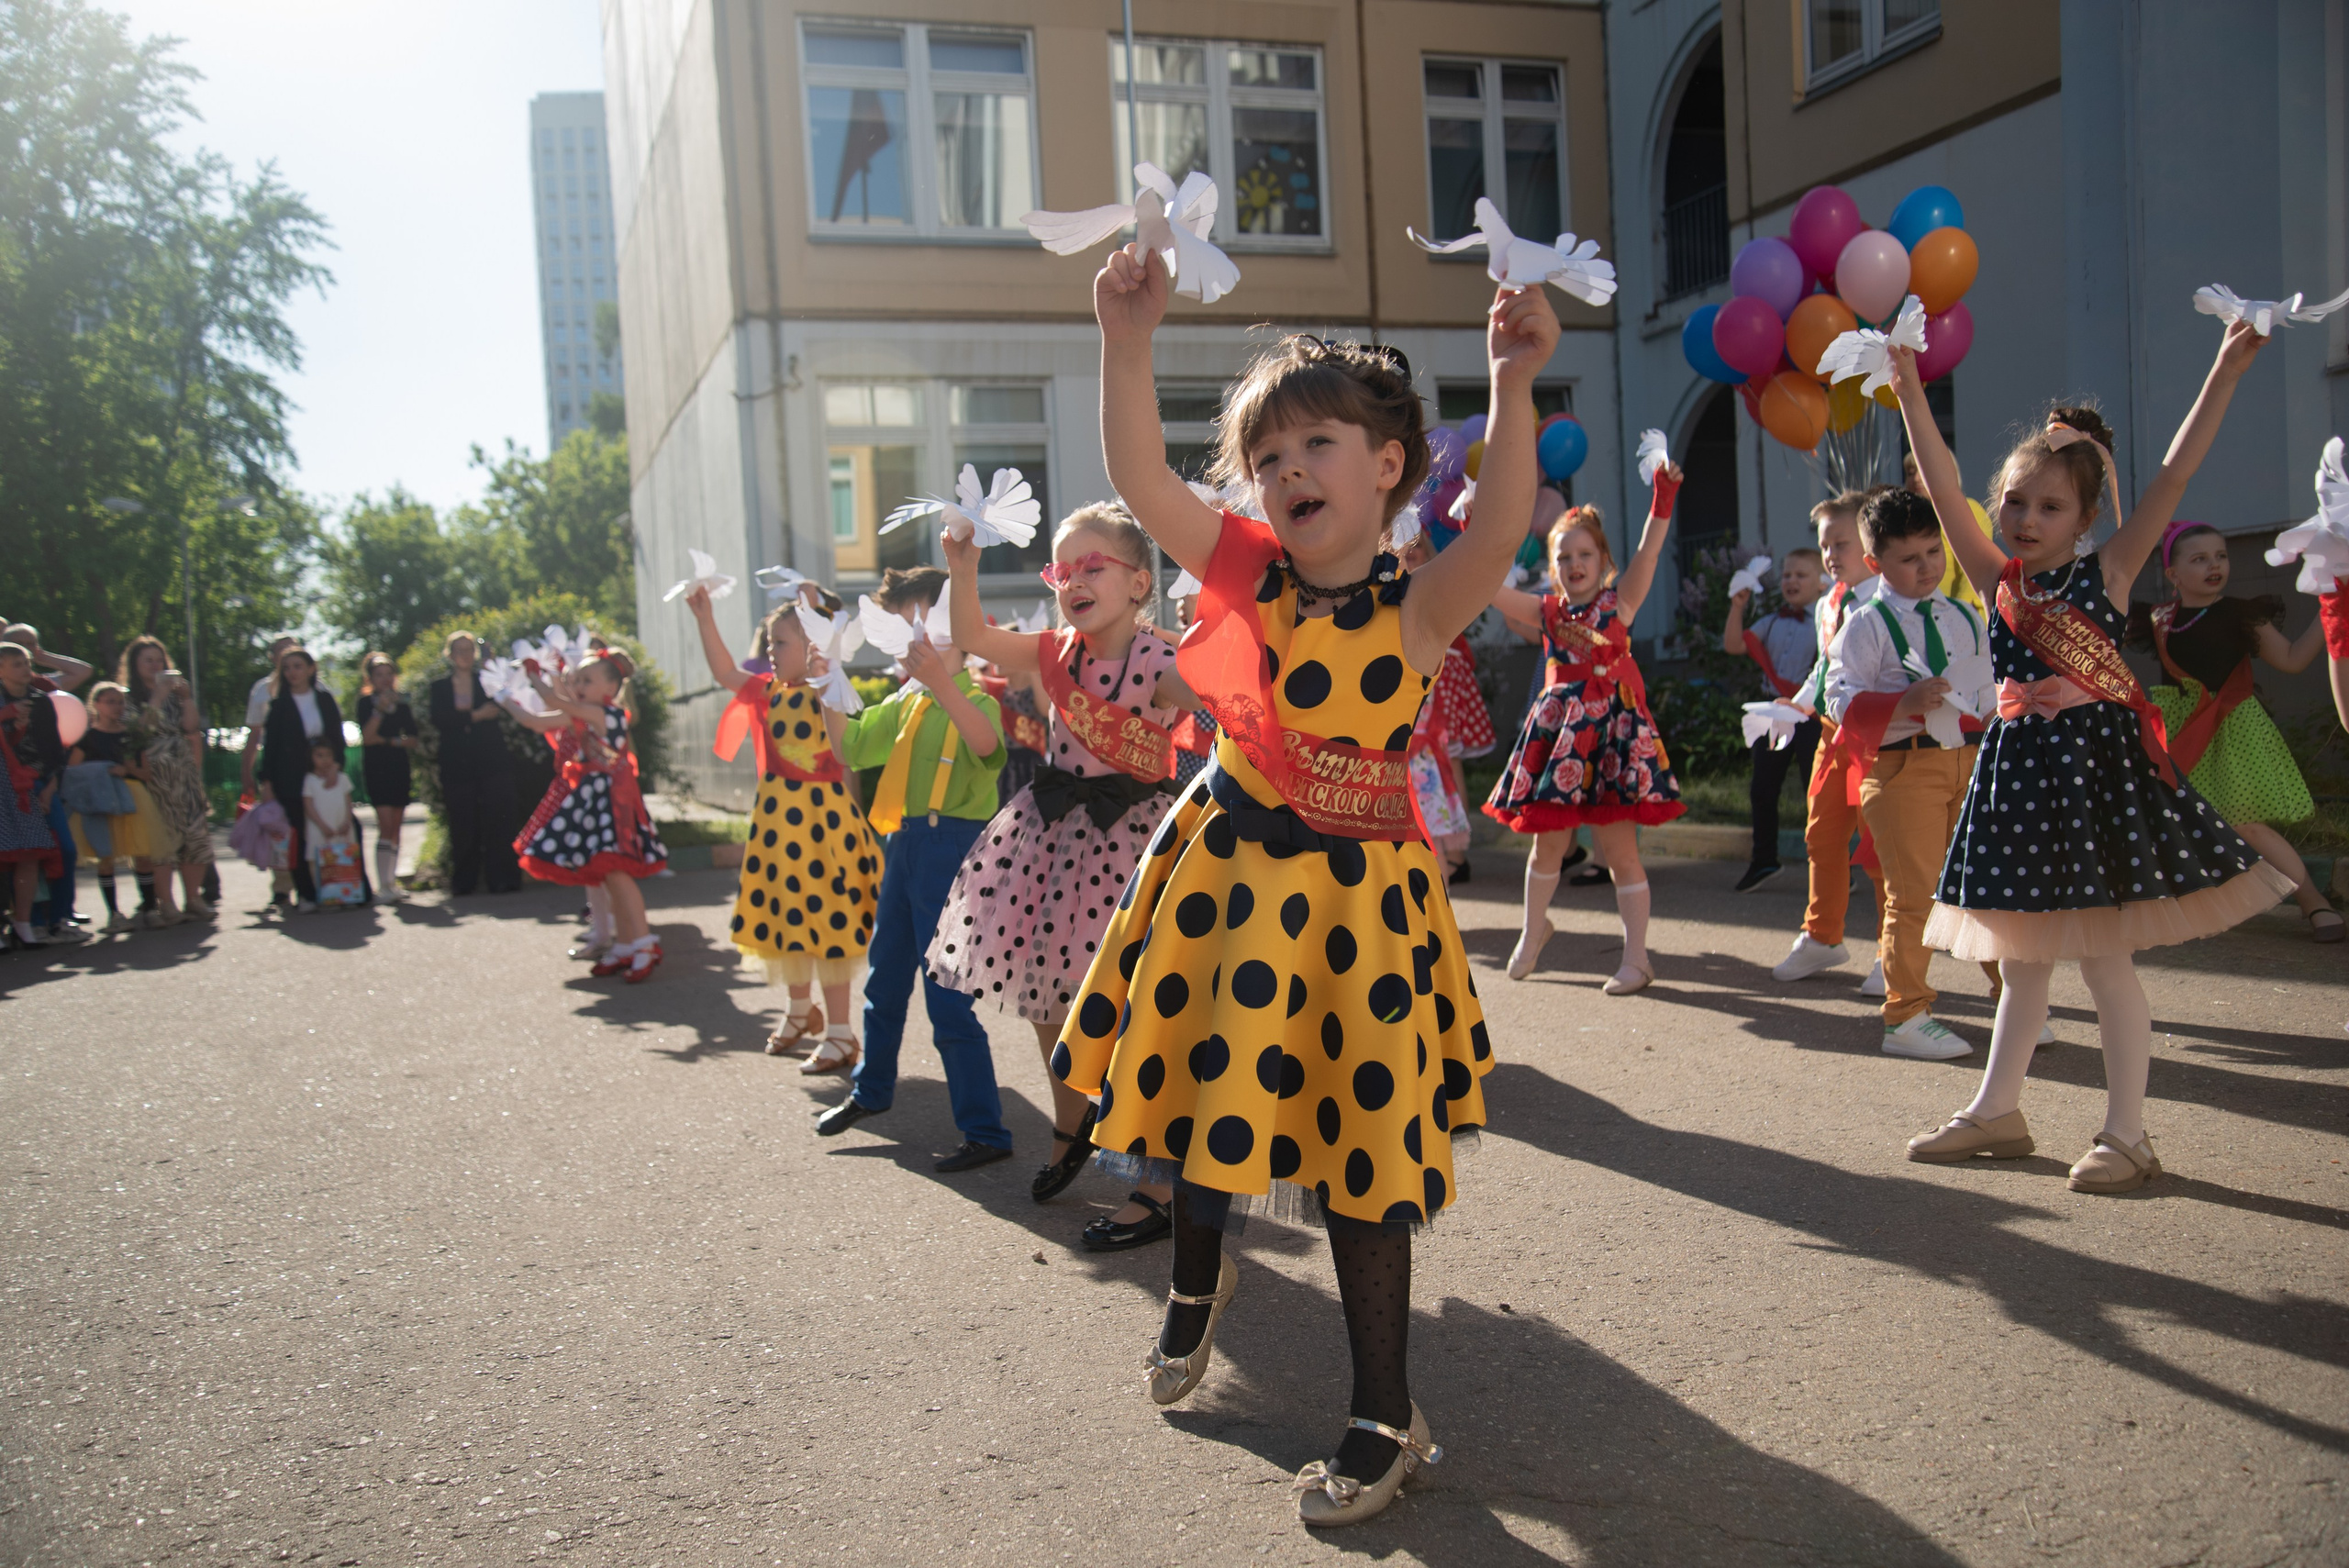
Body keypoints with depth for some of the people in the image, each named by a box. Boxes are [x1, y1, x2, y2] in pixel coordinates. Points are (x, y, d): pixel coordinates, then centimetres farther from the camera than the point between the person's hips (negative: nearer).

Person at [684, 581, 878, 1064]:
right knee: (785, 917, 19)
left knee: (826, 923, -3)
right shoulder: (771, 690, 8)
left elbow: (842, 747, -27)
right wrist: (705, 619, 12)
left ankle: (839, 1034, 6)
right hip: (777, 816, 8)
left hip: (820, 816, -8)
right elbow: (726, 673, 19)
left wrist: (825, 685, -33)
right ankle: (800, 1012, 39)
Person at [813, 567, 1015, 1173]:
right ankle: (871, 1090, 44)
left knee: (947, 998, -8)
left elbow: (986, 744, -35)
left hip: (951, 844, -9)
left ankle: (985, 1132, 2)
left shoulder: (975, 698, -12)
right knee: (885, 976, 23)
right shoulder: (905, 702, 13)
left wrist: (940, 683, -50)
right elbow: (851, 748, 19)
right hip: (904, 843, 9)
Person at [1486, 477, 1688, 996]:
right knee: (1547, 843, 12)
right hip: (1558, 729, 3)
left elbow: (1648, 552, -11)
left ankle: (1636, 957, 6)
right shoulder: (1545, 611, 8)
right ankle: (1533, 930, 36)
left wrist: (1663, 499, -23)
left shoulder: (1620, 602, 2)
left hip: (1612, 729, -3)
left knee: (1618, 847, -2)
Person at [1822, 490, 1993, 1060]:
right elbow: (1841, 699, -12)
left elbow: (1987, 692, 20)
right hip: (1903, 764, -5)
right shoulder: (1867, 626, -4)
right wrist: (1905, 704, -25)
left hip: (1969, 761, 6)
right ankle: (1906, 1017, 8)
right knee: (1914, 894, -2)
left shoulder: (1965, 618, 14)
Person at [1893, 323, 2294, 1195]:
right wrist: (1910, 396, -4)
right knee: (2020, 957, 13)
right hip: (2019, 764, 4)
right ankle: (1997, 1111, 24)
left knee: (2105, 959, 0)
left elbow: (2174, 476, -9)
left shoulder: (2108, 573, -2)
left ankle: (2126, 1135, 10)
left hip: (2096, 760, -4)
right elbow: (1943, 491, 1)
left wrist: (2226, 372, -14)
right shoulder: (1999, 582, 6)